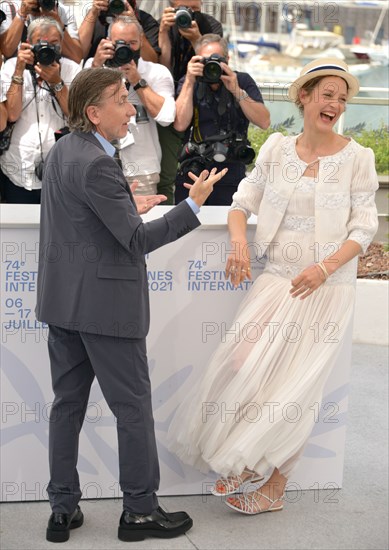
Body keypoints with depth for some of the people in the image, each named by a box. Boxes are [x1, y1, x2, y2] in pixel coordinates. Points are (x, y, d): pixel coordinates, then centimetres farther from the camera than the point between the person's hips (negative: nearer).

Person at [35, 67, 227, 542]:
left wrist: (126, 205, 25)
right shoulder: (96, 165, -21)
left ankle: (63, 510, 18)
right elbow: (138, 240, -21)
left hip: (62, 300, 9)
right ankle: (140, 511, 12)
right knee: (133, 406, 3)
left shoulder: (61, 150, 8)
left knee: (67, 403, 12)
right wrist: (193, 205, -20)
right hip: (105, 303, -9)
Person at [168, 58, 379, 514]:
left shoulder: (356, 158, -3)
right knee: (243, 365, -11)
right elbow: (242, 202, 6)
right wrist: (238, 240, -15)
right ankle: (245, 462, 13)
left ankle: (275, 487, 15)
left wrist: (325, 268, -19)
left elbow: (364, 229, -5)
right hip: (276, 279, 2)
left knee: (297, 386, 0)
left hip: (326, 288, -2)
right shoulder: (277, 149, 5)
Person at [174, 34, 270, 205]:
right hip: (192, 173, 1)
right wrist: (189, 82, -14)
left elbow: (264, 122, -8)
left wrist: (237, 91, -18)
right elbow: (180, 125, -11)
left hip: (231, 177, -1)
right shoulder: (188, 83, 5)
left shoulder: (242, 81, 4)